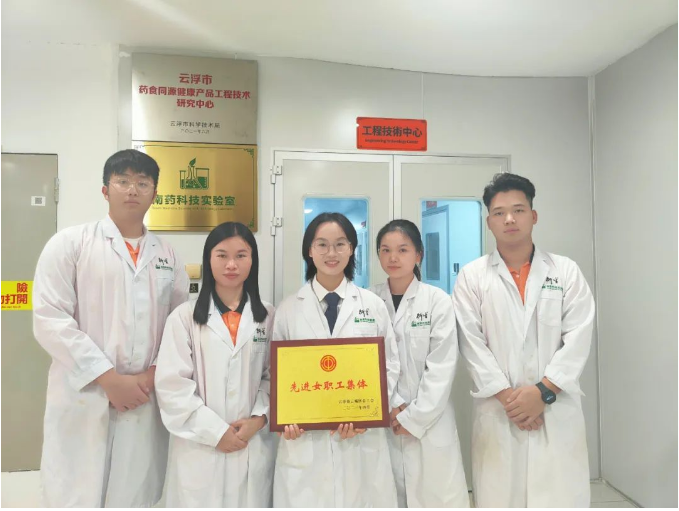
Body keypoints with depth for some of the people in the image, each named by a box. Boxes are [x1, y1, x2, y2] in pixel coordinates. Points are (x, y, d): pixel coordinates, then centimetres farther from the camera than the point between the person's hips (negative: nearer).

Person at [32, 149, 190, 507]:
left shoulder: (167, 256, 10)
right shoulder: (70, 243, 0)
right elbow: (50, 319, -8)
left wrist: (154, 375, -5)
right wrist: (109, 378, -12)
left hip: (146, 402, 3)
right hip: (83, 401, -2)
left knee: (136, 496, 12)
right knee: (77, 496, 6)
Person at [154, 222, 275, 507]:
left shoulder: (268, 317, 4)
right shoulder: (185, 317, -4)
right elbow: (171, 385, -8)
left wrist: (259, 418, -10)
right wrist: (216, 431, -10)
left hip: (254, 448, 2)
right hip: (199, 448, -2)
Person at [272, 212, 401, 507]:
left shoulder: (374, 305, 2)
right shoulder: (288, 309, 2)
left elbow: (389, 367, 3)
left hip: (363, 438, 0)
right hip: (304, 440, 0)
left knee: (361, 499, 9)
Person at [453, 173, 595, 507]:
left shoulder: (566, 271, 6)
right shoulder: (472, 276, 2)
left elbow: (578, 339, -1)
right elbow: (472, 343, -3)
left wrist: (543, 391, -10)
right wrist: (507, 397, -10)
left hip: (557, 410, 1)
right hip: (498, 411, -1)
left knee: (561, 496, 6)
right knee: (499, 495, 7)